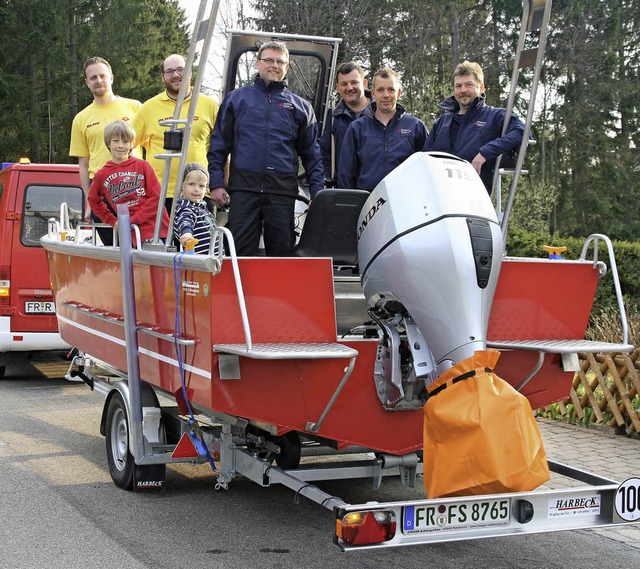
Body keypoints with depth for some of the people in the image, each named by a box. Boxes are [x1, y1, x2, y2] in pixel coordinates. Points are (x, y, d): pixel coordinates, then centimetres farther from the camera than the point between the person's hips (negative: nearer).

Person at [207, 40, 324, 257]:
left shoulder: (300, 106, 15)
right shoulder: (236, 98, 13)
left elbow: (311, 154, 15)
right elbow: (218, 145, 11)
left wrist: (318, 193, 5)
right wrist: (216, 183, 1)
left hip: (283, 191, 1)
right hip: (243, 189, -1)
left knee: (282, 252, 4)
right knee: (240, 251, -3)